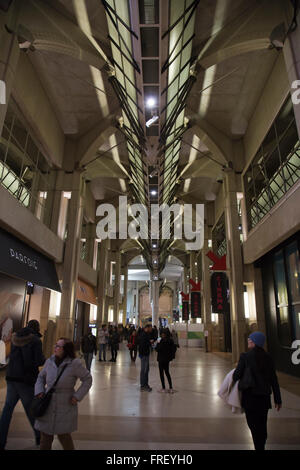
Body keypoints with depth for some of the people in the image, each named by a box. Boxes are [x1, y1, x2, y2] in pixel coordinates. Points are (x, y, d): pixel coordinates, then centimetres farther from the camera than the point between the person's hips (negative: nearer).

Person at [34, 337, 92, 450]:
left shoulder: (74, 363, -17)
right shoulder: (49, 361, -4)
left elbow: (87, 379, -8)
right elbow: (41, 377, 13)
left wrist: (78, 396, -12)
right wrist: (39, 392, -1)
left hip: (65, 406, -4)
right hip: (48, 406, 4)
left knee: (63, 436, 7)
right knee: (45, 436, 12)